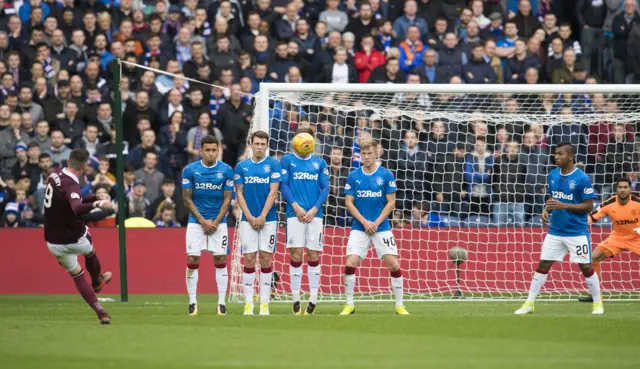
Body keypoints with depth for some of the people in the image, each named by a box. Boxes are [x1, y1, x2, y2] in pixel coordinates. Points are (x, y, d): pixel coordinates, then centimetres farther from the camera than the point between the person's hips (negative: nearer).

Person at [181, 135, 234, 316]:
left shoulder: (226, 170, -1)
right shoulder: (190, 170, -2)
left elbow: (227, 199, 1)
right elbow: (187, 198, -1)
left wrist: (216, 222, -9)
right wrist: (202, 221, -8)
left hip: (218, 221, 0)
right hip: (196, 220, 0)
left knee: (220, 260, -2)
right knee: (192, 260, -5)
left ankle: (221, 303, 2)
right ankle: (192, 302, 3)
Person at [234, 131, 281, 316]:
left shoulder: (274, 164, 1)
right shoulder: (241, 166, 7)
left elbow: (273, 192, -4)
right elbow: (239, 193, 5)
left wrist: (262, 216, -11)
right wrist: (250, 217, -6)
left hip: (268, 219, -1)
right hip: (248, 219, 1)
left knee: (266, 258, -2)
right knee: (249, 259, -2)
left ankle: (264, 304, 0)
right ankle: (248, 303, 0)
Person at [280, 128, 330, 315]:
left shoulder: (319, 163, 10)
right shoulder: (287, 160, 6)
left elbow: (325, 189, 6)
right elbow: (284, 186, 1)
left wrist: (314, 209, -7)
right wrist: (295, 206, -12)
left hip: (314, 214, 2)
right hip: (295, 213, -2)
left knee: (313, 255, 0)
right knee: (296, 255, -5)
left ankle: (313, 299, 3)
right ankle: (296, 299, 1)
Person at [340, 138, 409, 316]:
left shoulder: (386, 175, -3)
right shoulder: (353, 176, 1)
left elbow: (391, 203, -2)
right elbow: (349, 202, 1)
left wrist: (376, 223, -11)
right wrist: (364, 222, -10)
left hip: (381, 226, -1)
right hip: (359, 227, 1)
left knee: (393, 264, -7)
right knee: (350, 263, -10)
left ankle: (399, 306, 5)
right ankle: (349, 305, 4)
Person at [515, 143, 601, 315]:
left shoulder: (582, 178, -14)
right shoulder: (552, 175, 5)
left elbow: (588, 206, -13)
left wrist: (564, 206, -22)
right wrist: (546, 209, -3)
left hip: (577, 232, -5)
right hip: (555, 231, 5)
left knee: (586, 267, -2)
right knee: (543, 264, 3)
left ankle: (598, 303, 14)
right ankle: (529, 303, 7)